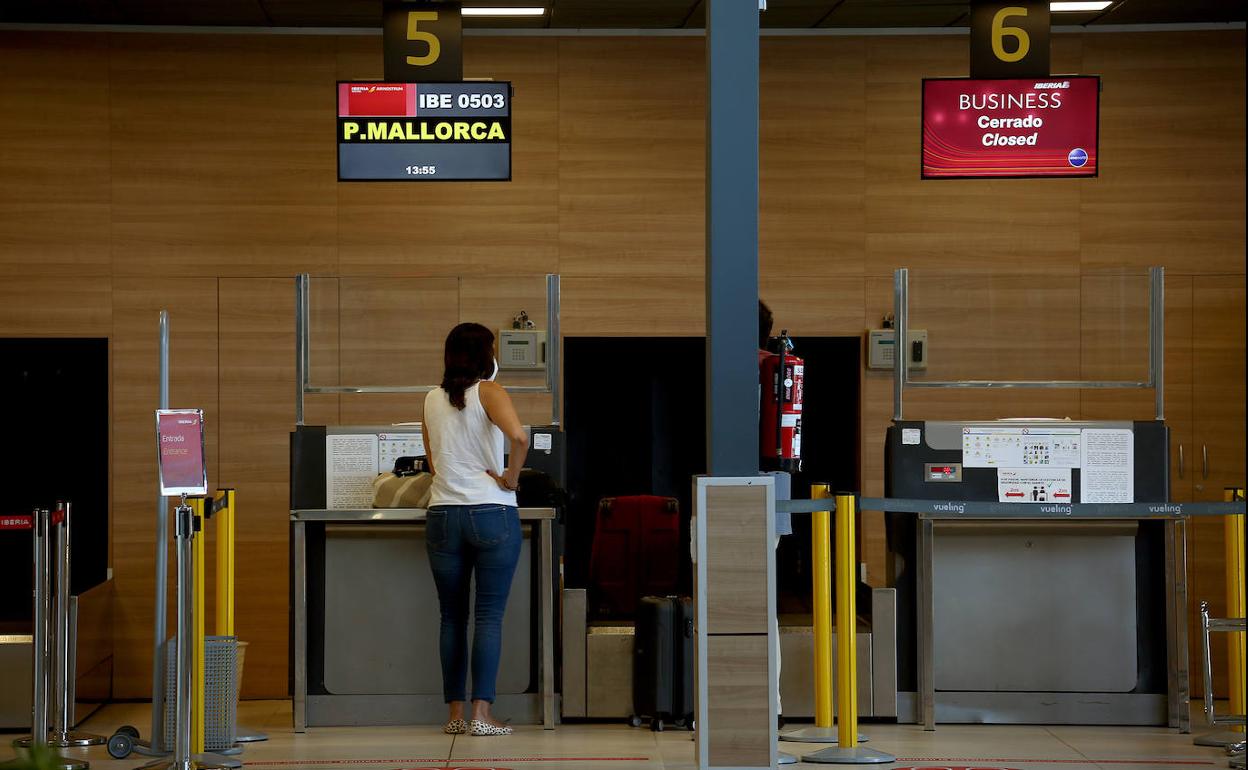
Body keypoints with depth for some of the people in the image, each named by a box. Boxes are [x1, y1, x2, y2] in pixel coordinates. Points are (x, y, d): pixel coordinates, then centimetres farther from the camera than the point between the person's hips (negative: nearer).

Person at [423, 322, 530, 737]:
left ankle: (454, 714, 10)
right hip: (492, 513, -4)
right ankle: (482, 714, -7)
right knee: (489, 616, -2)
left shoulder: (432, 399, 11)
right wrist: (511, 478, -9)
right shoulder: (488, 392, -4)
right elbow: (518, 436, -22)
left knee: (452, 617, 10)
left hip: (443, 514, 4)